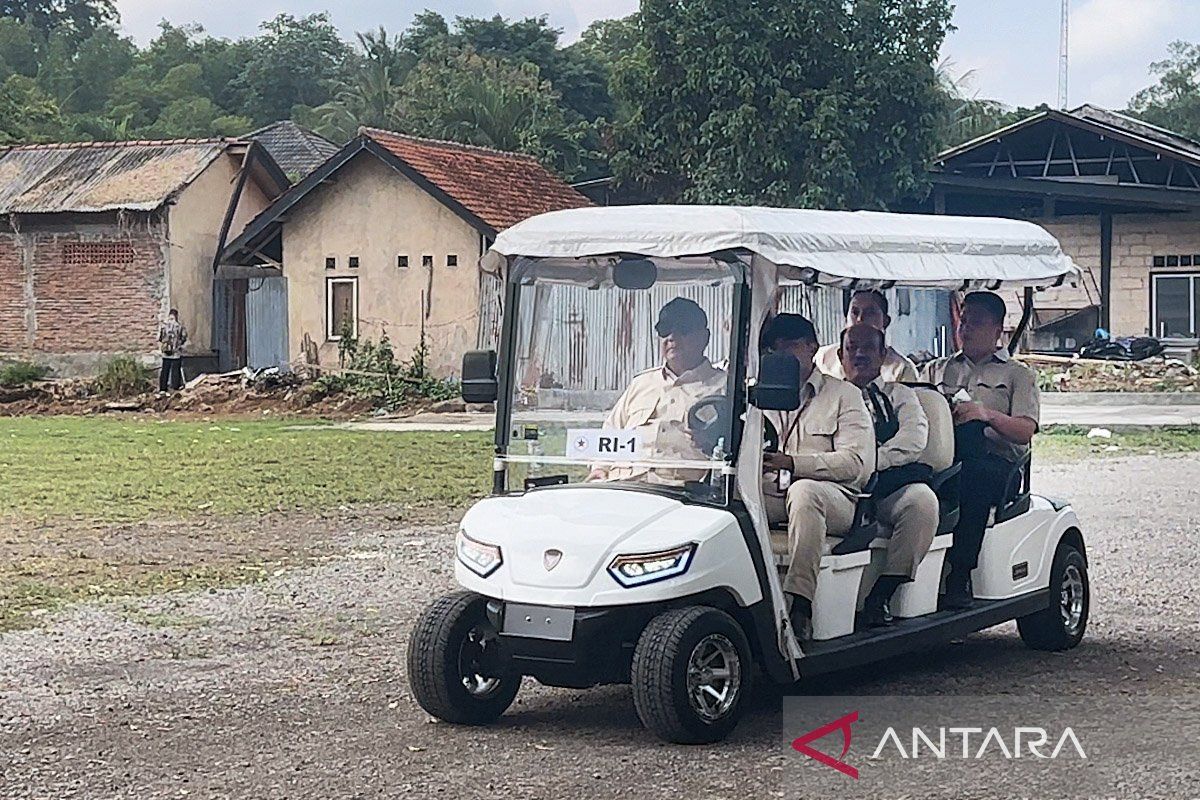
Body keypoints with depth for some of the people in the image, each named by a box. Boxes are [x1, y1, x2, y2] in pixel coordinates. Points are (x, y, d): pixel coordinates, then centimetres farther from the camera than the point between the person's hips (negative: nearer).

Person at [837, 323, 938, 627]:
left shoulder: (900, 395, 23)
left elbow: (914, 441, 3)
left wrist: (869, 462, -13)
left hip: (890, 490, 0)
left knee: (922, 500, -34)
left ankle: (880, 596, -29)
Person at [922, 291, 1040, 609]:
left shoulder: (1017, 374, 18)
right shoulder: (936, 369, 30)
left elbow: (1025, 431, 2)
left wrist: (986, 414, -18)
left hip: (996, 465, -2)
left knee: (972, 477, -40)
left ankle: (959, 577, -39)